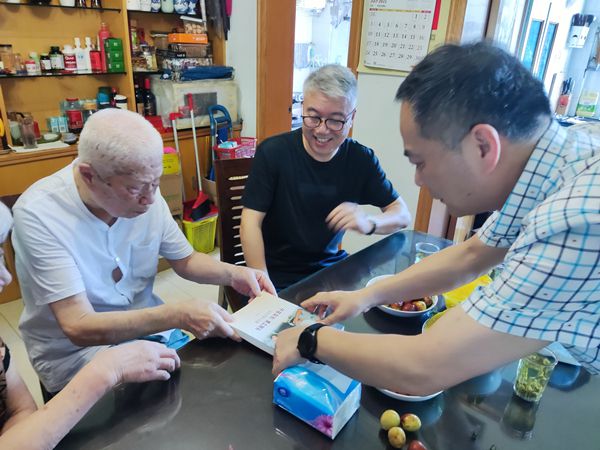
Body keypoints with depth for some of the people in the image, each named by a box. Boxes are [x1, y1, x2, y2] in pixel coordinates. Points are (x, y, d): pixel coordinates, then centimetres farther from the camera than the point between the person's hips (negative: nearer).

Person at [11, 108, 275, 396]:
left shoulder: (144, 192, -9)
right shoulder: (38, 215, -24)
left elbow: (185, 260, 5)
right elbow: (79, 327, -27)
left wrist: (233, 274, -14)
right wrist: (178, 315, -35)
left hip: (147, 327, 5)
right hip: (76, 353, -4)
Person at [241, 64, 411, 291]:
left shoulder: (361, 159, -4)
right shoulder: (273, 152, -13)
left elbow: (402, 214, 1)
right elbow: (250, 223, -14)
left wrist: (368, 223, -21)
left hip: (330, 266, 3)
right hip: (277, 276, -2)